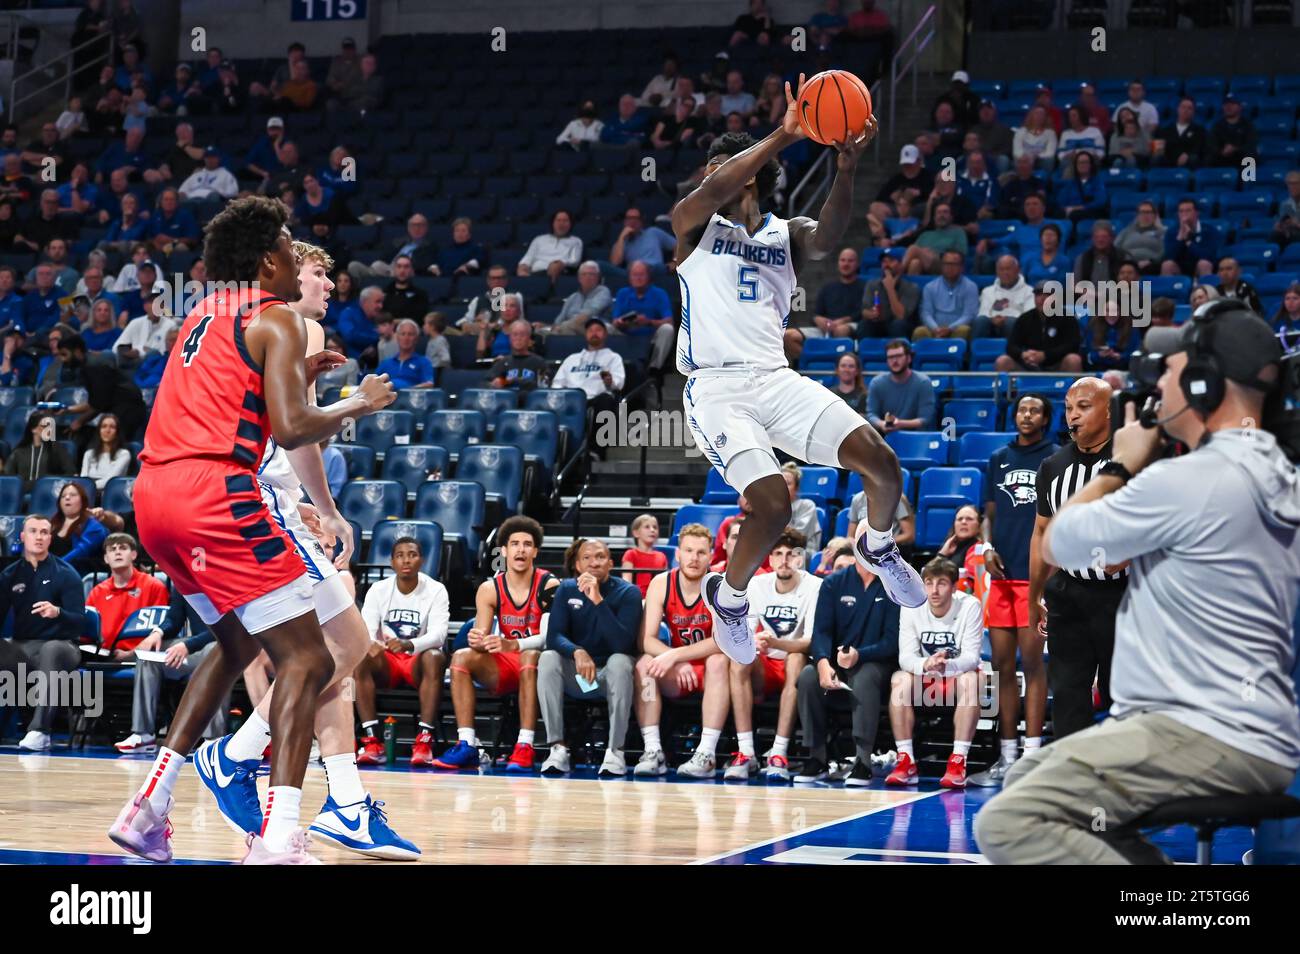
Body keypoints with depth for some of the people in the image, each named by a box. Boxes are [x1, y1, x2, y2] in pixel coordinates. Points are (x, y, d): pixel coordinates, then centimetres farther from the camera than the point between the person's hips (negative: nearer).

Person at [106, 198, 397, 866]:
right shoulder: (278, 320, -1)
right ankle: (279, 838, -24)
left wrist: (296, 378, 33)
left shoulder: (205, 315, 25)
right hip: (212, 492, -9)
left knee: (237, 645, 27)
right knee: (304, 659, -7)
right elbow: (289, 429, -13)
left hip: (154, 492, 9)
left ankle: (148, 808, 20)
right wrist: (359, 405, 4)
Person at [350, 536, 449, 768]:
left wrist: (408, 644, -41)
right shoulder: (378, 590, -1)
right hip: (388, 662, 2)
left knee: (434, 657, -36)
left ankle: (424, 740, -38)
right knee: (360, 659, -30)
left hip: (418, 659, -2)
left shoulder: (435, 590, -7)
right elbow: (365, 629, -11)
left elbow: (438, 634, -20)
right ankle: (371, 741, -34)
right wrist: (370, 644, -37)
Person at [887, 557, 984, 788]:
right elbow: (906, 657, -17)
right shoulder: (911, 607, -12)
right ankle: (906, 762, -29)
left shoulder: (970, 606, -19)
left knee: (970, 679, -34)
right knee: (900, 680, -29)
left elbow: (971, 657, -23)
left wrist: (946, 665, -45)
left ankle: (958, 761, -36)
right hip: (924, 682, 2)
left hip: (957, 676, -2)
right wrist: (925, 665, -41)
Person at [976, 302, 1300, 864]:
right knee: (1025, 780, 22)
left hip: (1211, 741, -11)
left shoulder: (1188, 481, -17)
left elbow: (1058, 544, -3)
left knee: (1008, 823, -21)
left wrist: (1120, 466, 10)